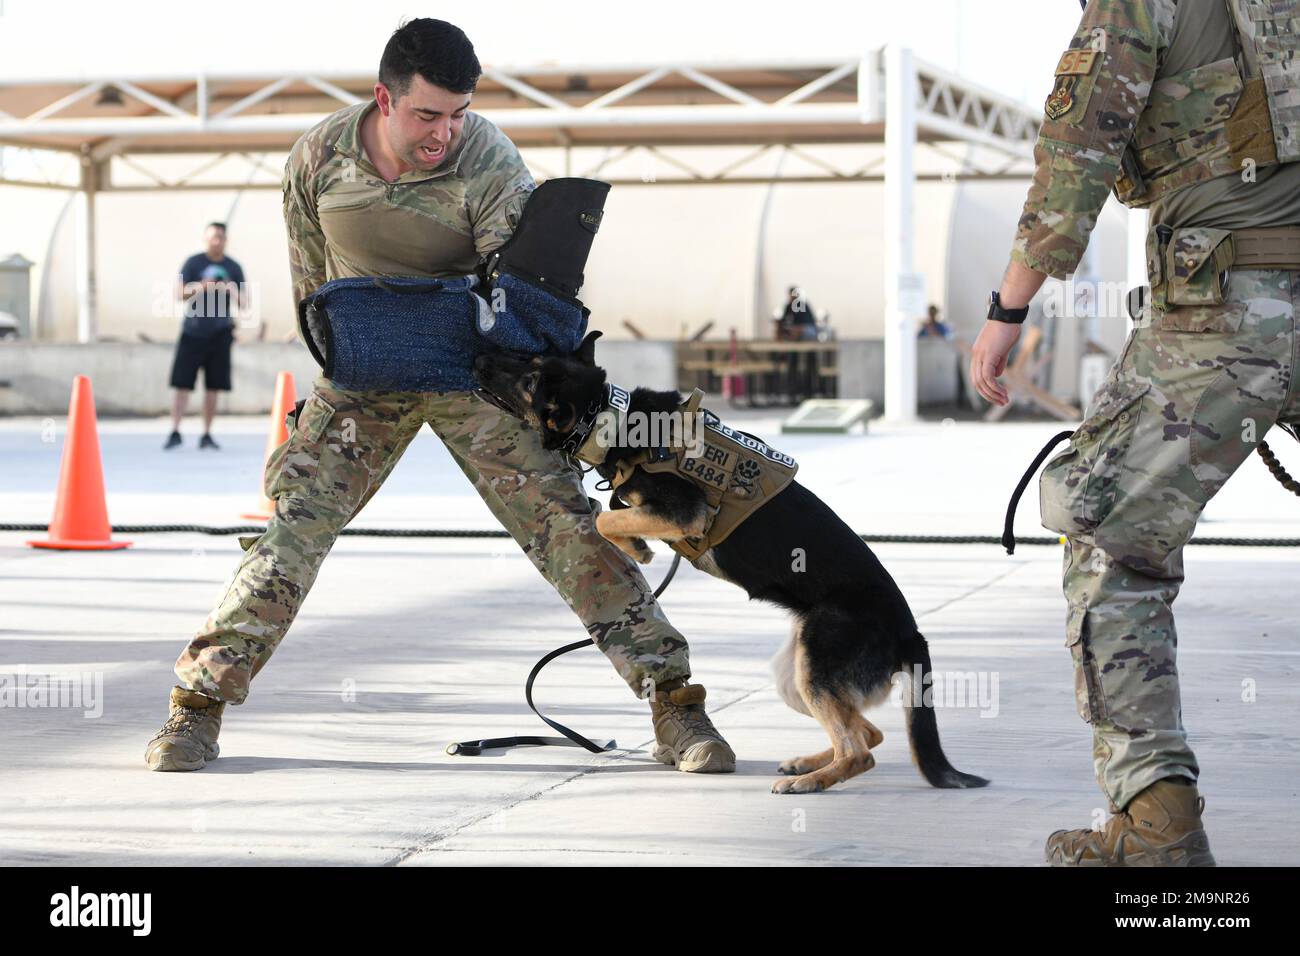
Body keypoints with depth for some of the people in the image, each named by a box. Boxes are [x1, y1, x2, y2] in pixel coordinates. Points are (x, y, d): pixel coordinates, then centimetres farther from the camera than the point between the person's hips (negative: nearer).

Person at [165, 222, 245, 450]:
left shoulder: (234, 268, 9)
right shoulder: (193, 263, 1)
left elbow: (244, 303, 9)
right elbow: (180, 292, -6)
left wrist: (235, 293, -13)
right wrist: (200, 288, -24)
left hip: (220, 335, 2)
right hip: (192, 333, -2)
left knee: (213, 387, 4)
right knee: (182, 383, -6)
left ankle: (207, 435, 11)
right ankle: (175, 432, -2)